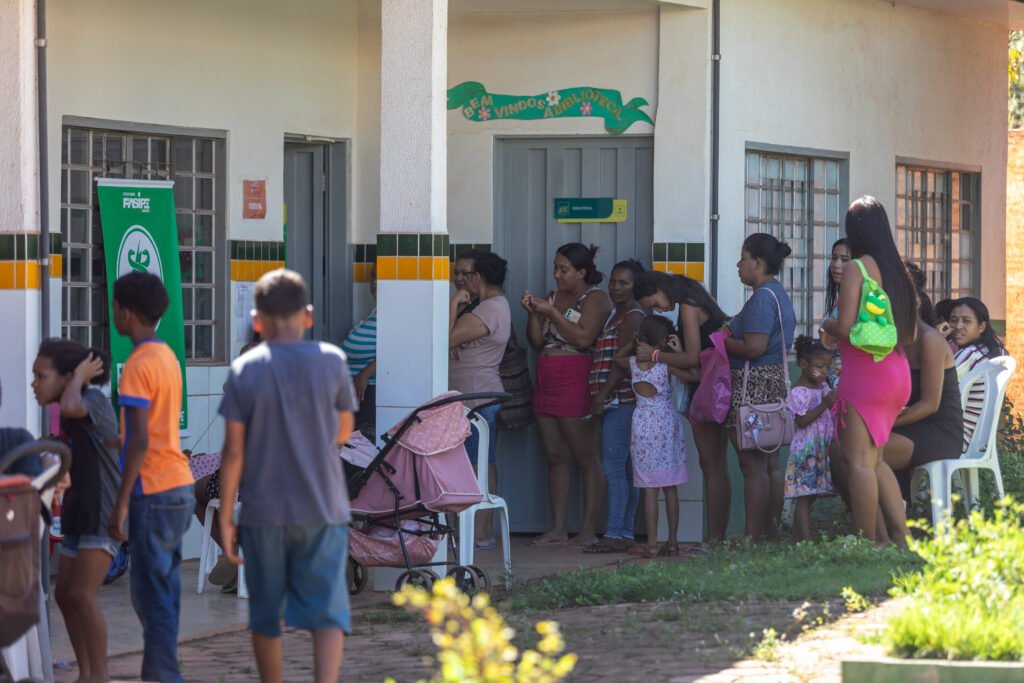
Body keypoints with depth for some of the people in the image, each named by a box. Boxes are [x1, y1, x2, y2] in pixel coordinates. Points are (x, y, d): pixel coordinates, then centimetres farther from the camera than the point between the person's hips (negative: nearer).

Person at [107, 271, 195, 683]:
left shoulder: (138, 366, -15)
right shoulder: (167, 357, 13)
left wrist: (121, 505, -18)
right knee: (163, 592, 12)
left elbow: (139, 441, -19)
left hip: (153, 492, -9)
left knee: (151, 595, -7)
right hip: (179, 486, 9)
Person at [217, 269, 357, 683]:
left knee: (266, 617, 14)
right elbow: (343, 432, 8)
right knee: (327, 613, -2)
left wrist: (225, 516, 1)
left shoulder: (245, 370, -5)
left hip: (263, 512, 0)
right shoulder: (332, 361, -4)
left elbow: (233, 452, -6)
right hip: (323, 509, 0)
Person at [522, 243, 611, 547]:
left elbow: (584, 338, -17)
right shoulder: (553, 297, 18)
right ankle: (558, 529, 8)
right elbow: (537, 342, 13)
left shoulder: (595, 299, -3)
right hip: (546, 382, 8)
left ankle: (589, 530, -5)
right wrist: (533, 314, -2)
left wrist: (551, 313, -15)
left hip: (574, 382, -8)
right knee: (554, 456, 6)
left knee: (585, 457, -5)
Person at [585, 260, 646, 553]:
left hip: (620, 400, -10)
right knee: (624, 469, 9)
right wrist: (599, 398, 15)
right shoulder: (616, 315, 21)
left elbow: (623, 361, -17)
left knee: (614, 466, -13)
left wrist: (603, 394, -22)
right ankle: (625, 532, 10)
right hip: (614, 403, 10)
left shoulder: (633, 317, -8)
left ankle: (616, 534, -16)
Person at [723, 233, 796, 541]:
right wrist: (731, 334, 13)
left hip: (753, 387, -11)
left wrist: (724, 341, -8)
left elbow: (754, 348, -23)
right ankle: (772, 533, 15)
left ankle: (752, 538, -10)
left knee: (753, 465, -9)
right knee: (770, 464, 12)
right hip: (775, 384, 11)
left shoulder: (761, 298, -15)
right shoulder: (779, 295, 17)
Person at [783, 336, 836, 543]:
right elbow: (801, 421, -19)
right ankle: (806, 539, -13)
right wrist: (825, 405, -22)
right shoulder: (799, 392, -12)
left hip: (821, 450, 8)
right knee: (804, 497, -9)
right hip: (805, 450, -8)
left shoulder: (823, 387, 15)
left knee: (807, 497, 8)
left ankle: (797, 538, 11)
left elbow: (830, 414, 24)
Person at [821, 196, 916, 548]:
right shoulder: (898, 270, 14)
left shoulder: (857, 269, -9)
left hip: (865, 372, -8)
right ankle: (901, 537, 11)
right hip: (897, 373, 8)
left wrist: (827, 327, 6)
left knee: (858, 460, -5)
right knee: (873, 459, 16)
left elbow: (846, 325, -18)